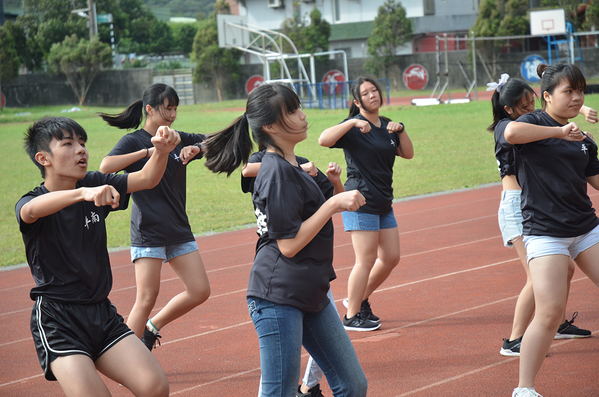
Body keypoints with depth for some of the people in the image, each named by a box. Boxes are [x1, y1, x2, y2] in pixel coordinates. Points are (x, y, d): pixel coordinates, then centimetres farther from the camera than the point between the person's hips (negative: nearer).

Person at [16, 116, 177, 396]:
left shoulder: (95, 185, 5)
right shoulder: (32, 202, -10)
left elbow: (146, 179, 0)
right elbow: (30, 210, -35)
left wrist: (161, 151, -23)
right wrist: (84, 193, -52)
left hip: (102, 313, 5)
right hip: (57, 319, -5)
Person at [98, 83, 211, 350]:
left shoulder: (179, 140, 10)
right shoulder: (134, 141, -5)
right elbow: (105, 167, -22)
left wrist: (196, 148, -10)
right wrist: (148, 152, -23)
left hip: (179, 229, 6)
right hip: (148, 232, -6)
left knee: (200, 291, 3)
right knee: (147, 298, -8)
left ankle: (152, 326, 23)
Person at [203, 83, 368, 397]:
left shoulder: (293, 165, 14)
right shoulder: (277, 171, -15)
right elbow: (288, 244, -19)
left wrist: (332, 185, 10)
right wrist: (334, 203, -17)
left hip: (311, 296, 10)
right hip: (278, 299, -10)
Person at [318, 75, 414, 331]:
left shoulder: (386, 126, 13)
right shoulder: (354, 127, -9)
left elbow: (408, 154, 13)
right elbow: (324, 140, -24)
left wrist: (400, 130, -2)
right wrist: (352, 123, -30)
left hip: (384, 202, 8)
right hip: (361, 202, -8)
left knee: (391, 257, 11)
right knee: (366, 260, -7)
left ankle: (359, 299, 27)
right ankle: (352, 317, 2)